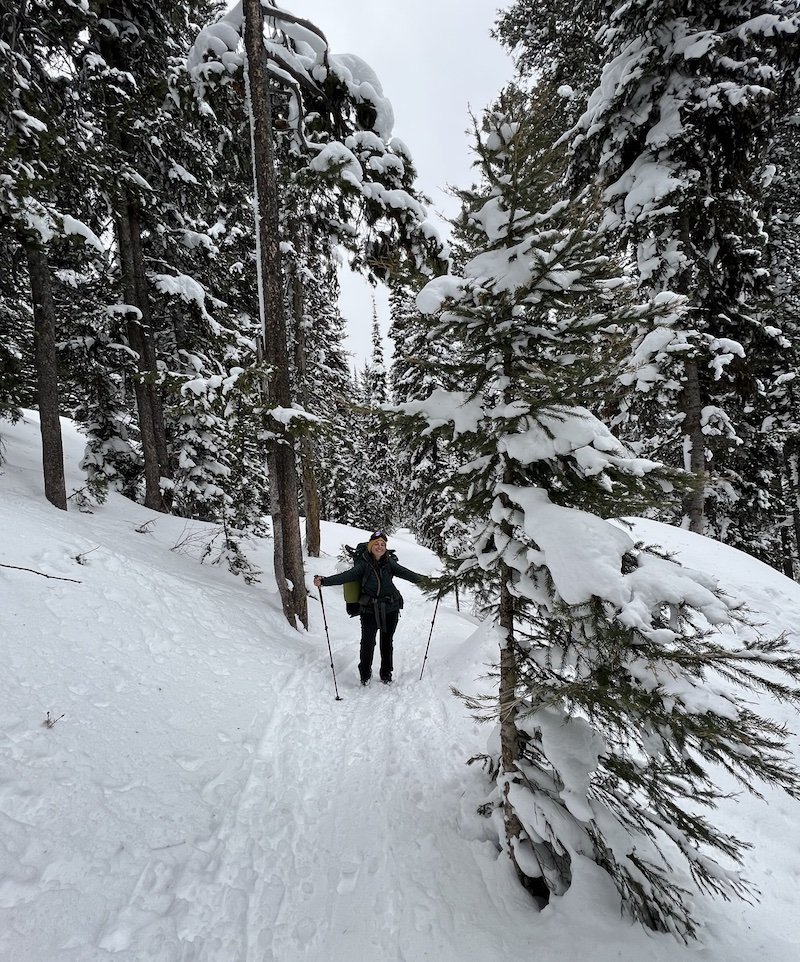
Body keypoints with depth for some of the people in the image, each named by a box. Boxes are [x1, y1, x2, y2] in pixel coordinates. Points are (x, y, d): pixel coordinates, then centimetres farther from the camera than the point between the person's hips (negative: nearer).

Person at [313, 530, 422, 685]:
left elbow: (404, 572, -8)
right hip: (369, 610, -2)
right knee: (367, 641, 1)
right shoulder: (363, 564, -8)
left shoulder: (389, 562, 0)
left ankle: (386, 674, 35)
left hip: (390, 609, 2)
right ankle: (365, 674, 27)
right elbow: (346, 576, -17)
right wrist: (324, 581, -31)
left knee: (387, 641, 14)